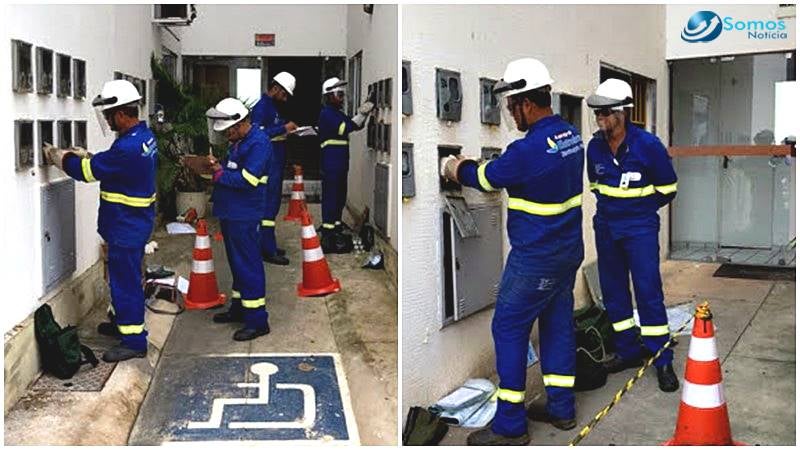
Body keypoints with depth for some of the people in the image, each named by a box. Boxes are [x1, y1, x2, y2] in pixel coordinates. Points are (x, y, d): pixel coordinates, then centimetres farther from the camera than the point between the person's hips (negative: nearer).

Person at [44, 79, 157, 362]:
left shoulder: (128, 147, -26)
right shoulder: (144, 135, 6)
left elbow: (88, 170, -18)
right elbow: (107, 164, 17)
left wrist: (58, 157, -2)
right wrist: (84, 156, 6)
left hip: (127, 227, -10)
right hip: (133, 222, 10)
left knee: (125, 281, -2)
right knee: (123, 277, 23)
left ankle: (134, 341, 6)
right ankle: (122, 321, 38)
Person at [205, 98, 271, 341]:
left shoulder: (258, 143, -16)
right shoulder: (237, 142, 14)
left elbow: (248, 179, -23)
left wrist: (219, 173, -14)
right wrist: (219, 166, 0)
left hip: (244, 216, -10)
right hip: (230, 212, 10)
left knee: (248, 264, -6)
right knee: (237, 262, 19)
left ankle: (257, 320, -1)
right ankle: (239, 307, 32)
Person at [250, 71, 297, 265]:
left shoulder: (272, 106, 16)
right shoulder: (261, 107, -14)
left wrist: (288, 129, 8)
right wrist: (284, 128, -21)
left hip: (276, 164, 10)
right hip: (268, 164, -10)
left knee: (272, 204, 14)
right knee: (269, 206, -7)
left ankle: (268, 245, 21)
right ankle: (268, 251, -3)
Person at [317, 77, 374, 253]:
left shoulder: (338, 114, 19)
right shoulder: (326, 114, -10)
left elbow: (356, 126, 17)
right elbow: (344, 128, -21)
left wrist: (364, 113, 1)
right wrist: (361, 114, -22)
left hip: (341, 164, 10)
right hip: (331, 164, -10)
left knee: (340, 199, 15)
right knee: (330, 199, -9)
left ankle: (336, 230, 26)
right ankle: (328, 238, -7)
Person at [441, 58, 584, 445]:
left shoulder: (529, 149, -24)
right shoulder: (571, 134, 4)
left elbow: (485, 178, -8)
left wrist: (456, 169, 12)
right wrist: (472, 165, 13)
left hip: (535, 260, -9)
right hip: (568, 250, 9)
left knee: (508, 329, 1)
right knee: (557, 323, 17)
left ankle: (509, 426, 8)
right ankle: (561, 409, 28)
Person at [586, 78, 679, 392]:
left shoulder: (648, 145, -13)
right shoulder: (595, 146, 0)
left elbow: (667, 189, -2)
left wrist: (639, 208, 2)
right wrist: (609, 205, 10)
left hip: (640, 228, -5)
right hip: (606, 227, 5)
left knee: (648, 291, -6)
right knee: (613, 291, 10)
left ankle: (662, 361, 4)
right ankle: (628, 351, 24)